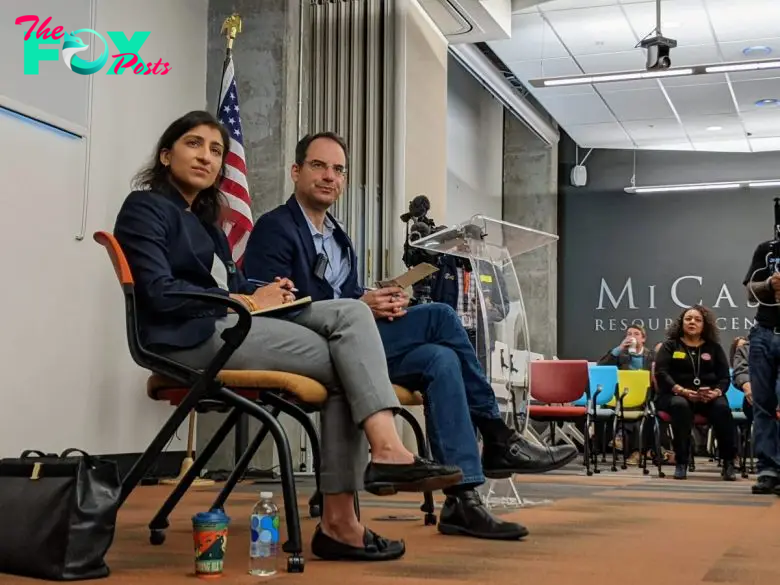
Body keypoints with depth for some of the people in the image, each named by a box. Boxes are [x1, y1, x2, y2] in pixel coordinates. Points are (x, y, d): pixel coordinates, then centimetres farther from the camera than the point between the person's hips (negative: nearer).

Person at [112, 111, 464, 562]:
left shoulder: (204, 219, 28)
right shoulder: (145, 208, 0)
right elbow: (160, 293, -14)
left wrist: (266, 293, -3)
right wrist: (247, 301, -10)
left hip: (230, 323, 8)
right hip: (192, 338, -8)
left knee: (351, 313, -15)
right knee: (344, 363, -16)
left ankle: (387, 448, -26)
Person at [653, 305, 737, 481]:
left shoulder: (714, 348, 15)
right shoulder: (670, 345, 10)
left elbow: (725, 377, 7)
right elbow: (661, 373, -3)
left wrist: (716, 392, -17)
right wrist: (682, 391, -20)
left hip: (708, 397, 2)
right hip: (675, 395, -2)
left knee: (722, 407, -32)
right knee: (681, 405, -37)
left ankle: (729, 462, -25)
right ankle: (681, 463, -32)